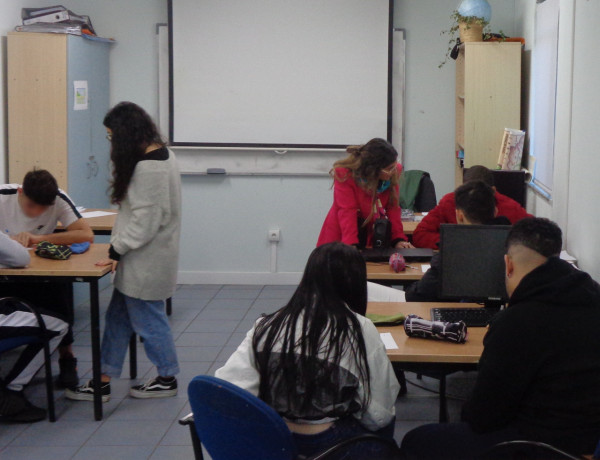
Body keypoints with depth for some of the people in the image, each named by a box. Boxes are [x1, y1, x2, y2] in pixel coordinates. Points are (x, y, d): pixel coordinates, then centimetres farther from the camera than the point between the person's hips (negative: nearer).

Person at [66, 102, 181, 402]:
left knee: (148, 320, 6)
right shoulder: (160, 155, 9)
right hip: (143, 260, 10)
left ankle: (167, 379, 24)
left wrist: (116, 251, -16)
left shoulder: (148, 167, -23)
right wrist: (118, 249, 13)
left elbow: (145, 221, -24)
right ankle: (102, 383, 22)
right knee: (118, 318, 14)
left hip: (147, 261, -10)